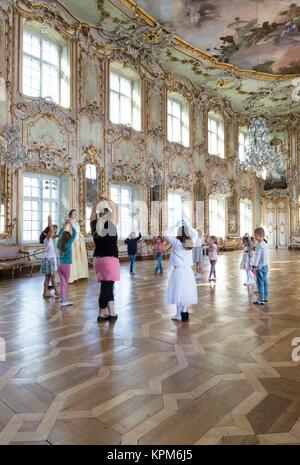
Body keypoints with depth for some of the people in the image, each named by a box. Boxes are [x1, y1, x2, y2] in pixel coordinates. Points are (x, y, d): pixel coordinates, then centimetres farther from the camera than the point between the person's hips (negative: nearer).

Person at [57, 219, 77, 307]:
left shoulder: (59, 244, 2)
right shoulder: (68, 244, -12)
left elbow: (59, 234, 17)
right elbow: (74, 233, -10)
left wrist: (65, 224, 18)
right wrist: (70, 223, -5)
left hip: (60, 265, 5)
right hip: (66, 265, -5)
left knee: (62, 283, 5)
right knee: (66, 282, 6)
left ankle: (62, 298, 6)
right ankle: (63, 300, 5)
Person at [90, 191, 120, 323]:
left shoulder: (94, 226, 6)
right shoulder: (111, 225, -6)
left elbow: (93, 212, 22)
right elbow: (115, 208, 2)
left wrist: (100, 199, 22)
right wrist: (106, 198, 11)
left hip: (98, 259, 6)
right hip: (110, 259, -6)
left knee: (107, 286, 11)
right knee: (107, 286, 0)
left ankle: (111, 313, 13)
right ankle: (101, 315, 7)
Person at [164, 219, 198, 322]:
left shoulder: (176, 243, -13)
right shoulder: (191, 243, -1)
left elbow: (166, 234, -3)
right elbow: (195, 233, 18)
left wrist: (176, 225, 1)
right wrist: (186, 225, 15)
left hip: (178, 270, -4)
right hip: (188, 270, 5)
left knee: (179, 291, 4)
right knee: (186, 291, 13)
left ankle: (179, 315, 11)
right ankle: (184, 312, 20)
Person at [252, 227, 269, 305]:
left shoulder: (259, 245, -18)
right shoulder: (265, 244, 11)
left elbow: (257, 256, -25)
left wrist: (254, 266, -28)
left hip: (260, 267, -9)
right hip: (266, 266, 9)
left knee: (260, 283, -4)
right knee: (265, 282, 16)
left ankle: (261, 300, 0)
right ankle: (266, 297, 25)